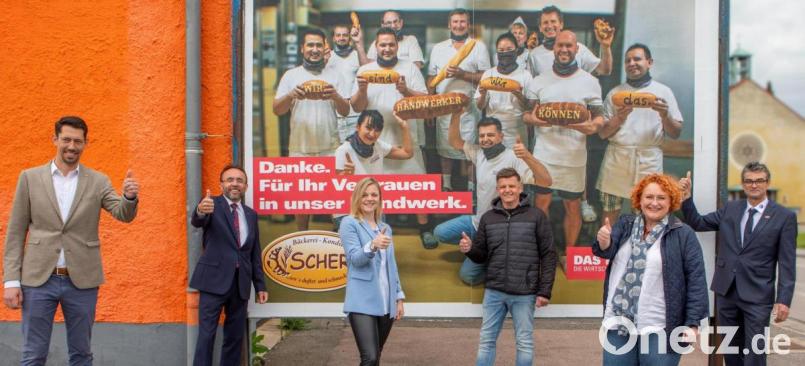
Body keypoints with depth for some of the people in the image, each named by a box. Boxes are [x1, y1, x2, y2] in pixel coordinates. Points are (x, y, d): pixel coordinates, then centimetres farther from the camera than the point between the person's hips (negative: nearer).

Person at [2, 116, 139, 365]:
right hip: (38, 279, 0)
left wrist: (130, 197, -30)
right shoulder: (30, 177, 4)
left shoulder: (98, 181, 4)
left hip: (82, 281, 1)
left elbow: (124, 215, -7)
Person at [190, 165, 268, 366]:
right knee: (207, 333, -6)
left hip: (240, 282, 5)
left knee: (235, 336, 10)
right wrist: (201, 211, -48)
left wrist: (260, 285, 12)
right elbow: (197, 222, -24)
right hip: (215, 279, -5)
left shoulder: (251, 214, 13)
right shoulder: (212, 204, -1)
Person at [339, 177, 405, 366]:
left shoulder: (386, 228, 16)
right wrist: (372, 245, -32)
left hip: (386, 302, 6)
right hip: (362, 302, -6)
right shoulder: (349, 223, -2)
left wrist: (399, 297, 14)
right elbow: (355, 259, -13)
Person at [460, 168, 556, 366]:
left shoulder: (536, 216, -2)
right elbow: (481, 255, 11)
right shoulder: (488, 218, 7)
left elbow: (548, 256, -2)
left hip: (524, 294, -2)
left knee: (525, 343, 8)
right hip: (494, 292, 3)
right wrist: (469, 249, -12)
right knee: (486, 341, 8)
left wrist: (544, 291, -7)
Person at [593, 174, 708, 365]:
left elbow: (696, 279, -7)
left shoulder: (683, 234, -4)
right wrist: (603, 241, -31)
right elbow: (607, 250, -7)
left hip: (658, 330, -3)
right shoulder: (625, 224, 7)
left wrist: (693, 323, -11)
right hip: (618, 325, 3)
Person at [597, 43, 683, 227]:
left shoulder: (663, 91, 8)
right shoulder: (615, 93, 11)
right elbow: (602, 133, 9)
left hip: (648, 160, -1)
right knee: (609, 215, 4)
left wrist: (664, 115, -12)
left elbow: (675, 134, 7)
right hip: (616, 158, 1)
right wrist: (619, 118, -9)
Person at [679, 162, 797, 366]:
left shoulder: (785, 217, -2)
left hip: (757, 296, -4)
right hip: (726, 291, 4)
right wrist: (687, 196, -5)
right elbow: (697, 223, 10)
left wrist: (784, 300, -10)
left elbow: (787, 263, -5)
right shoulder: (730, 209, 9)